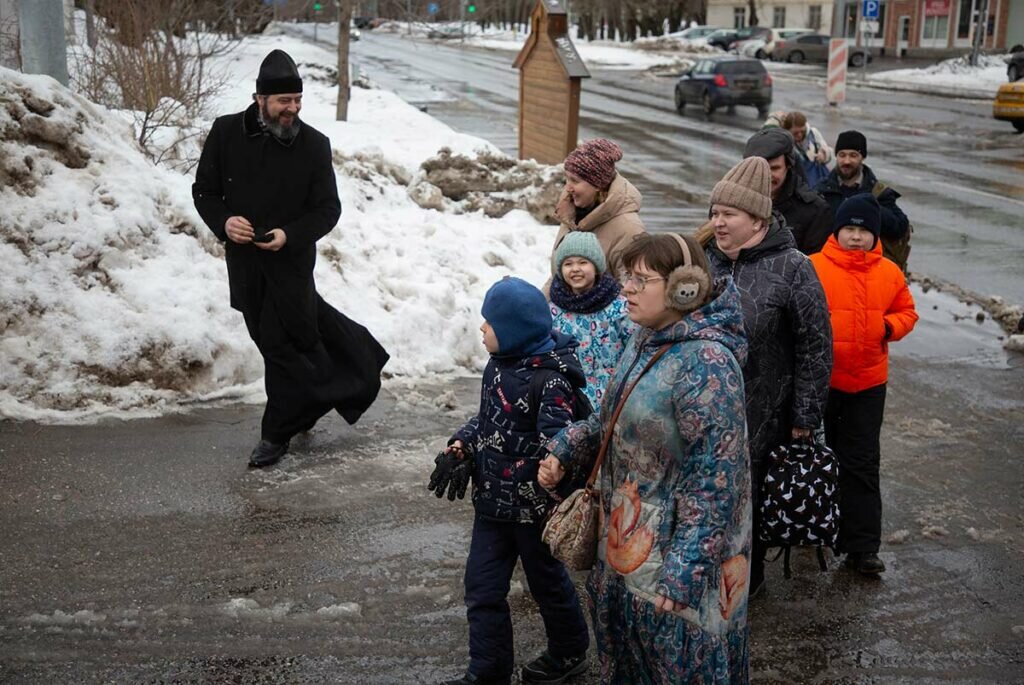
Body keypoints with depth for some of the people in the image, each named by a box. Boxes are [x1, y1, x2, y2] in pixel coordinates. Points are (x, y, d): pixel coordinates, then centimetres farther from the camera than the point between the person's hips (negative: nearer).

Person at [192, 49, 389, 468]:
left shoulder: (314, 144, -10)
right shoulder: (226, 132, -5)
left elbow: (328, 209, -6)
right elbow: (204, 191, 4)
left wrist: (290, 235, -22)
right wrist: (223, 221, -17)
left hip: (290, 261, -3)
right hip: (244, 261, 3)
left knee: (282, 344, 2)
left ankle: (277, 434, 18)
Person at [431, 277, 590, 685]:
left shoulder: (549, 380, -25)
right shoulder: (500, 365, 3)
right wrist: (460, 447, 1)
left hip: (533, 505, -8)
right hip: (493, 499, 8)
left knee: (547, 581, 15)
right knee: (482, 587, 10)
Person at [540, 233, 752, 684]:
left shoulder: (706, 363, -25)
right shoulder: (646, 341, 3)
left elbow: (714, 481, -26)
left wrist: (685, 570, -26)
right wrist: (566, 448, 3)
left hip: (675, 544, -8)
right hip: (628, 538, 8)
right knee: (626, 648, 23)